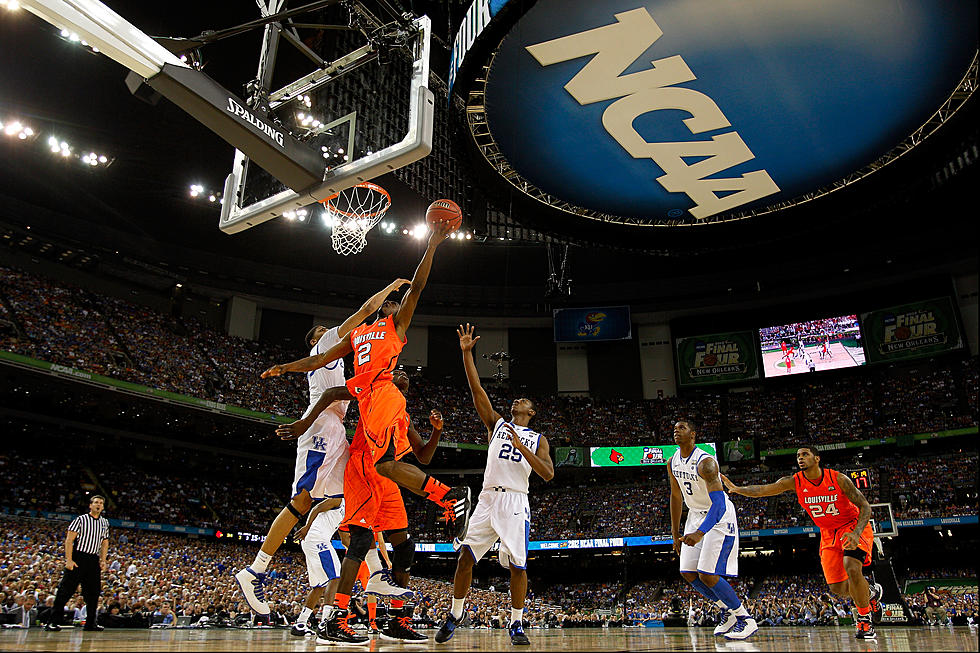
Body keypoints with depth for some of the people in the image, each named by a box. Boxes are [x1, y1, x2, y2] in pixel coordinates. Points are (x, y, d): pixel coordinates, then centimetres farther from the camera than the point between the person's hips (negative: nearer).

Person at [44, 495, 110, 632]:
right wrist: (69, 559, -15)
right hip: (78, 558, -5)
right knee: (66, 590, -6)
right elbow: (69, 540, -6)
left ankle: (90, 623, 11)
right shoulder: (80, 520, -2)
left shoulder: (104, 523, 13)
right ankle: (52, 621, 3)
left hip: (94, 560, 5)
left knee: (94, 591, 4)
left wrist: (103, 560, 8)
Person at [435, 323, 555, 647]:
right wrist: (466, 353, -1)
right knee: (465, 555, -5)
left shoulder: (538, 439, 13)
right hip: (487, 498, 1)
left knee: (517, 564, -4)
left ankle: (516, 624, 11)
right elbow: (477, 389, 7)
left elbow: (548, 474, -2)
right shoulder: (496, 423, 16)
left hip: (515, 501, -1)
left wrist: (522, 447, -12)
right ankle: (455, 614, 12)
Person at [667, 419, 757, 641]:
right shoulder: (673, 462, 0)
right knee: (688, 573, 3)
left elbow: (718, 502, -33)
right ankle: (729, 612, 21)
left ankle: (746, 619, 4)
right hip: (696, 515, 8)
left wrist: (700, 533, -45)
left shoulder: (705, 462, -26)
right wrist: (675, 533, 13)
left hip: (719, 517, -8)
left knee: (707, 575, -15)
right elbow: (676, 497, 12)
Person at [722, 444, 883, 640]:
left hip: (854, 527, -4)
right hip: (829, 534, 4)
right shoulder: (795, 482, -12)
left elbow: (865, 506, -15)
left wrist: (856, 533, -31)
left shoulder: (838, 479, -19)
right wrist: (736, 489, -41)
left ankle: (865, 620, -9)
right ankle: (871, 593, 35)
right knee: (838, 589, 2)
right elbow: (764, 489, -24)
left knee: (852, 569, -29)